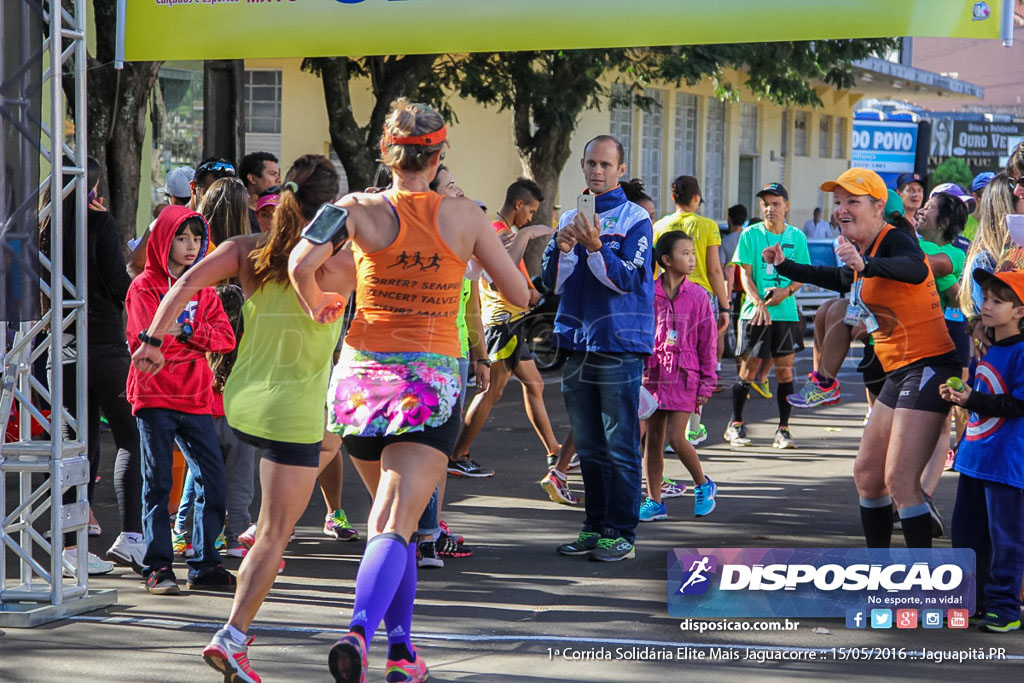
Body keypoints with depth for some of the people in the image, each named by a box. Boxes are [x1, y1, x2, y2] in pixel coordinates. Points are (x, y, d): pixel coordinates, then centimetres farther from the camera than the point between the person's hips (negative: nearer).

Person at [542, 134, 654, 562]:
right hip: (577, 345, 6)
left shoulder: (634, 218, -2)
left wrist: (595, 247, -24)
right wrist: (561, 248, -11)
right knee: (589, 448, 11)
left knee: (620, 447, -5)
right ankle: (595, 528, 18)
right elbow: (552, 282, 8)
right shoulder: (569, 218, 13)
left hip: (619, 347, -6)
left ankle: (621, 534, -2)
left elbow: (627, 278, -11)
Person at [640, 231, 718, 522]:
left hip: (684, 377, -2)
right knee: (652, 440, 6)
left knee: (676, 438, -10)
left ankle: (703, 485, 14)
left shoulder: (697, 296, -1)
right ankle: (654, 502, 15)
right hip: (653, 375, 2)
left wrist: (707, 384, 0)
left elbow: (708, 342, 2)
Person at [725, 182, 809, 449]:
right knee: (748, 369, -1)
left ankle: (783, 429, 7)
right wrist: (758, 302, -18)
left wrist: (787, 290, -11)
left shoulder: (796, 237, 7)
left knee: (785, 369, 0)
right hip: (756, 312, -2)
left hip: (786, 312, 2)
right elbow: (745, 273, -3)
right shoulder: (750, 235, 1)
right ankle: (735, 425, 13)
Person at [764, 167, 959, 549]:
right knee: (867, 475, 17)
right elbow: (840, 280, 39)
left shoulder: (894, 240, -14)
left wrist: (865, 265, -55)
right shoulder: (863, 249, 15)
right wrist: (785, 266, 34)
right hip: (899, 373, 11)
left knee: (899, 480, -18)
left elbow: (915, 270, -39)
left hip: (928, 367, -11)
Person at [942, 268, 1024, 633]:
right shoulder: (985, 348, 12)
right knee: (967, 532, 14)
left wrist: (973, 400, -23)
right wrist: (957, 395, 9)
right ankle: (974, 602, 25)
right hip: (975, 458, 9)